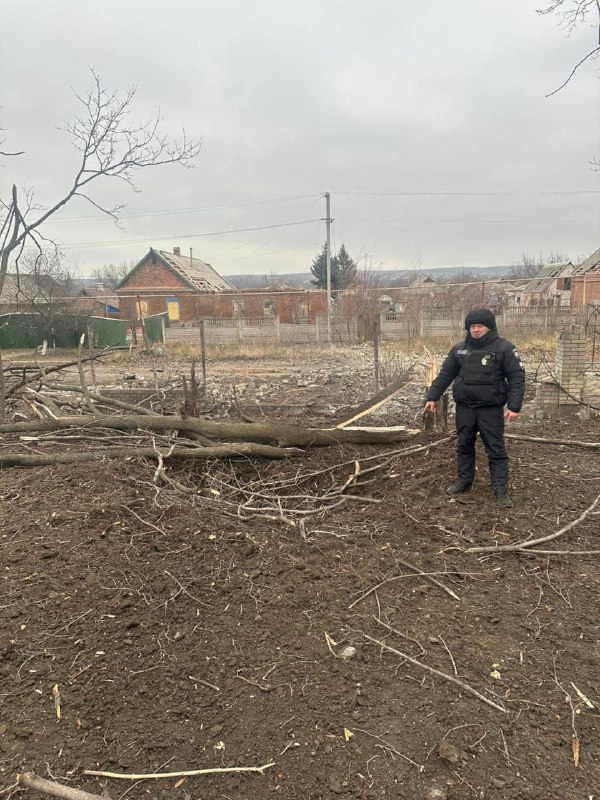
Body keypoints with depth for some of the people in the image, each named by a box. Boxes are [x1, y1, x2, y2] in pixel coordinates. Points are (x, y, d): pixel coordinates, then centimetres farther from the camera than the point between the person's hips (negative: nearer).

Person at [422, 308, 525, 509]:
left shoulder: (504, 348, -7)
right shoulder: (459, 349, 5)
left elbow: (517, 378, -8)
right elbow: (445, 375, 11)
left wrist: (514, 406, -17)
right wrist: (432, 397, 5)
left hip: (491, 409, -4)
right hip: (464, 407, 4)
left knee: (496, 449, 0)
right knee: (464, 446, 13)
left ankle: (501, 490, 6)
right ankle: (464, 481, 27)